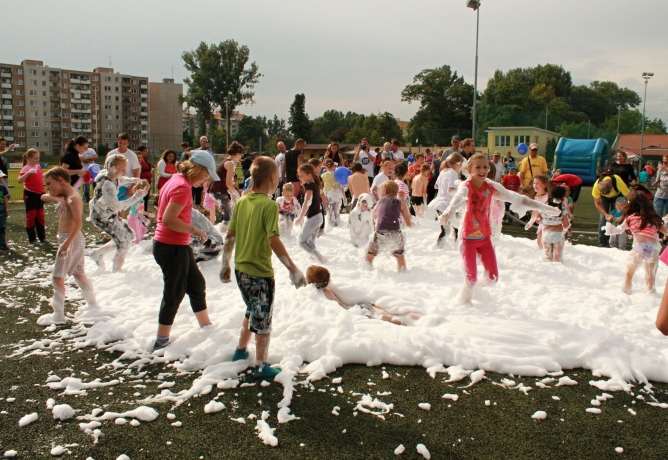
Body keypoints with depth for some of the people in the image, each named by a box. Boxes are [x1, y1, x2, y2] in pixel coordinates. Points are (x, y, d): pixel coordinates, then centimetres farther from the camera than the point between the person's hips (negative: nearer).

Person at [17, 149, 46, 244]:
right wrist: (28, 173, -39)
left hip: (39, 194, 7)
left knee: (40, 216, 13)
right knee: (31, 216, 0)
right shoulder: (26, 168, -14)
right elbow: (19, 181, -29)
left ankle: (42, 237, 21)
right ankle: (32, 239, 7)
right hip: (30, 194, -7)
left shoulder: (38, 167, 7)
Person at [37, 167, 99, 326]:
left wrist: (66, 244, -29)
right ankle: (93, 305, 27)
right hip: (71, 239, 10)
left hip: (71, 239, -10)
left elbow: (78, 224, -25)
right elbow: (43, 197, 16)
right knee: (79, 274, 18)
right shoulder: (64, 196, 11)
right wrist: (55, 199, -5)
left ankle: (58, 315, 1)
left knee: (58, 277, -4)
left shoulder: (73, 198, -17)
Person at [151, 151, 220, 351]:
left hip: (178, 246, 10)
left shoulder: (177, 181, 11)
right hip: (171, 247, -10)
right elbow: (168, 219, -28)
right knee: (174, 294, 1)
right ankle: (161, 342, 12)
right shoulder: (182, 187, -20)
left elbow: (166, 215, 14)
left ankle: (207, 328, 33)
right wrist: (195, 230, -20)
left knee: (197, 284, 19)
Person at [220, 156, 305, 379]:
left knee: (252, 311, 27)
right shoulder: (269, 205, -17)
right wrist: (293, 270, -19)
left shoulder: (242, 202, 2)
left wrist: (225, 264, 16)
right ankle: (261, 367, 19)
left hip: (241, 269, 7)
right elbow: (274, 241, -23)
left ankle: (240, 351, 38)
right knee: (263, 319, 8)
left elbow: (230, 237, 6)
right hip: (260, 272, -7)